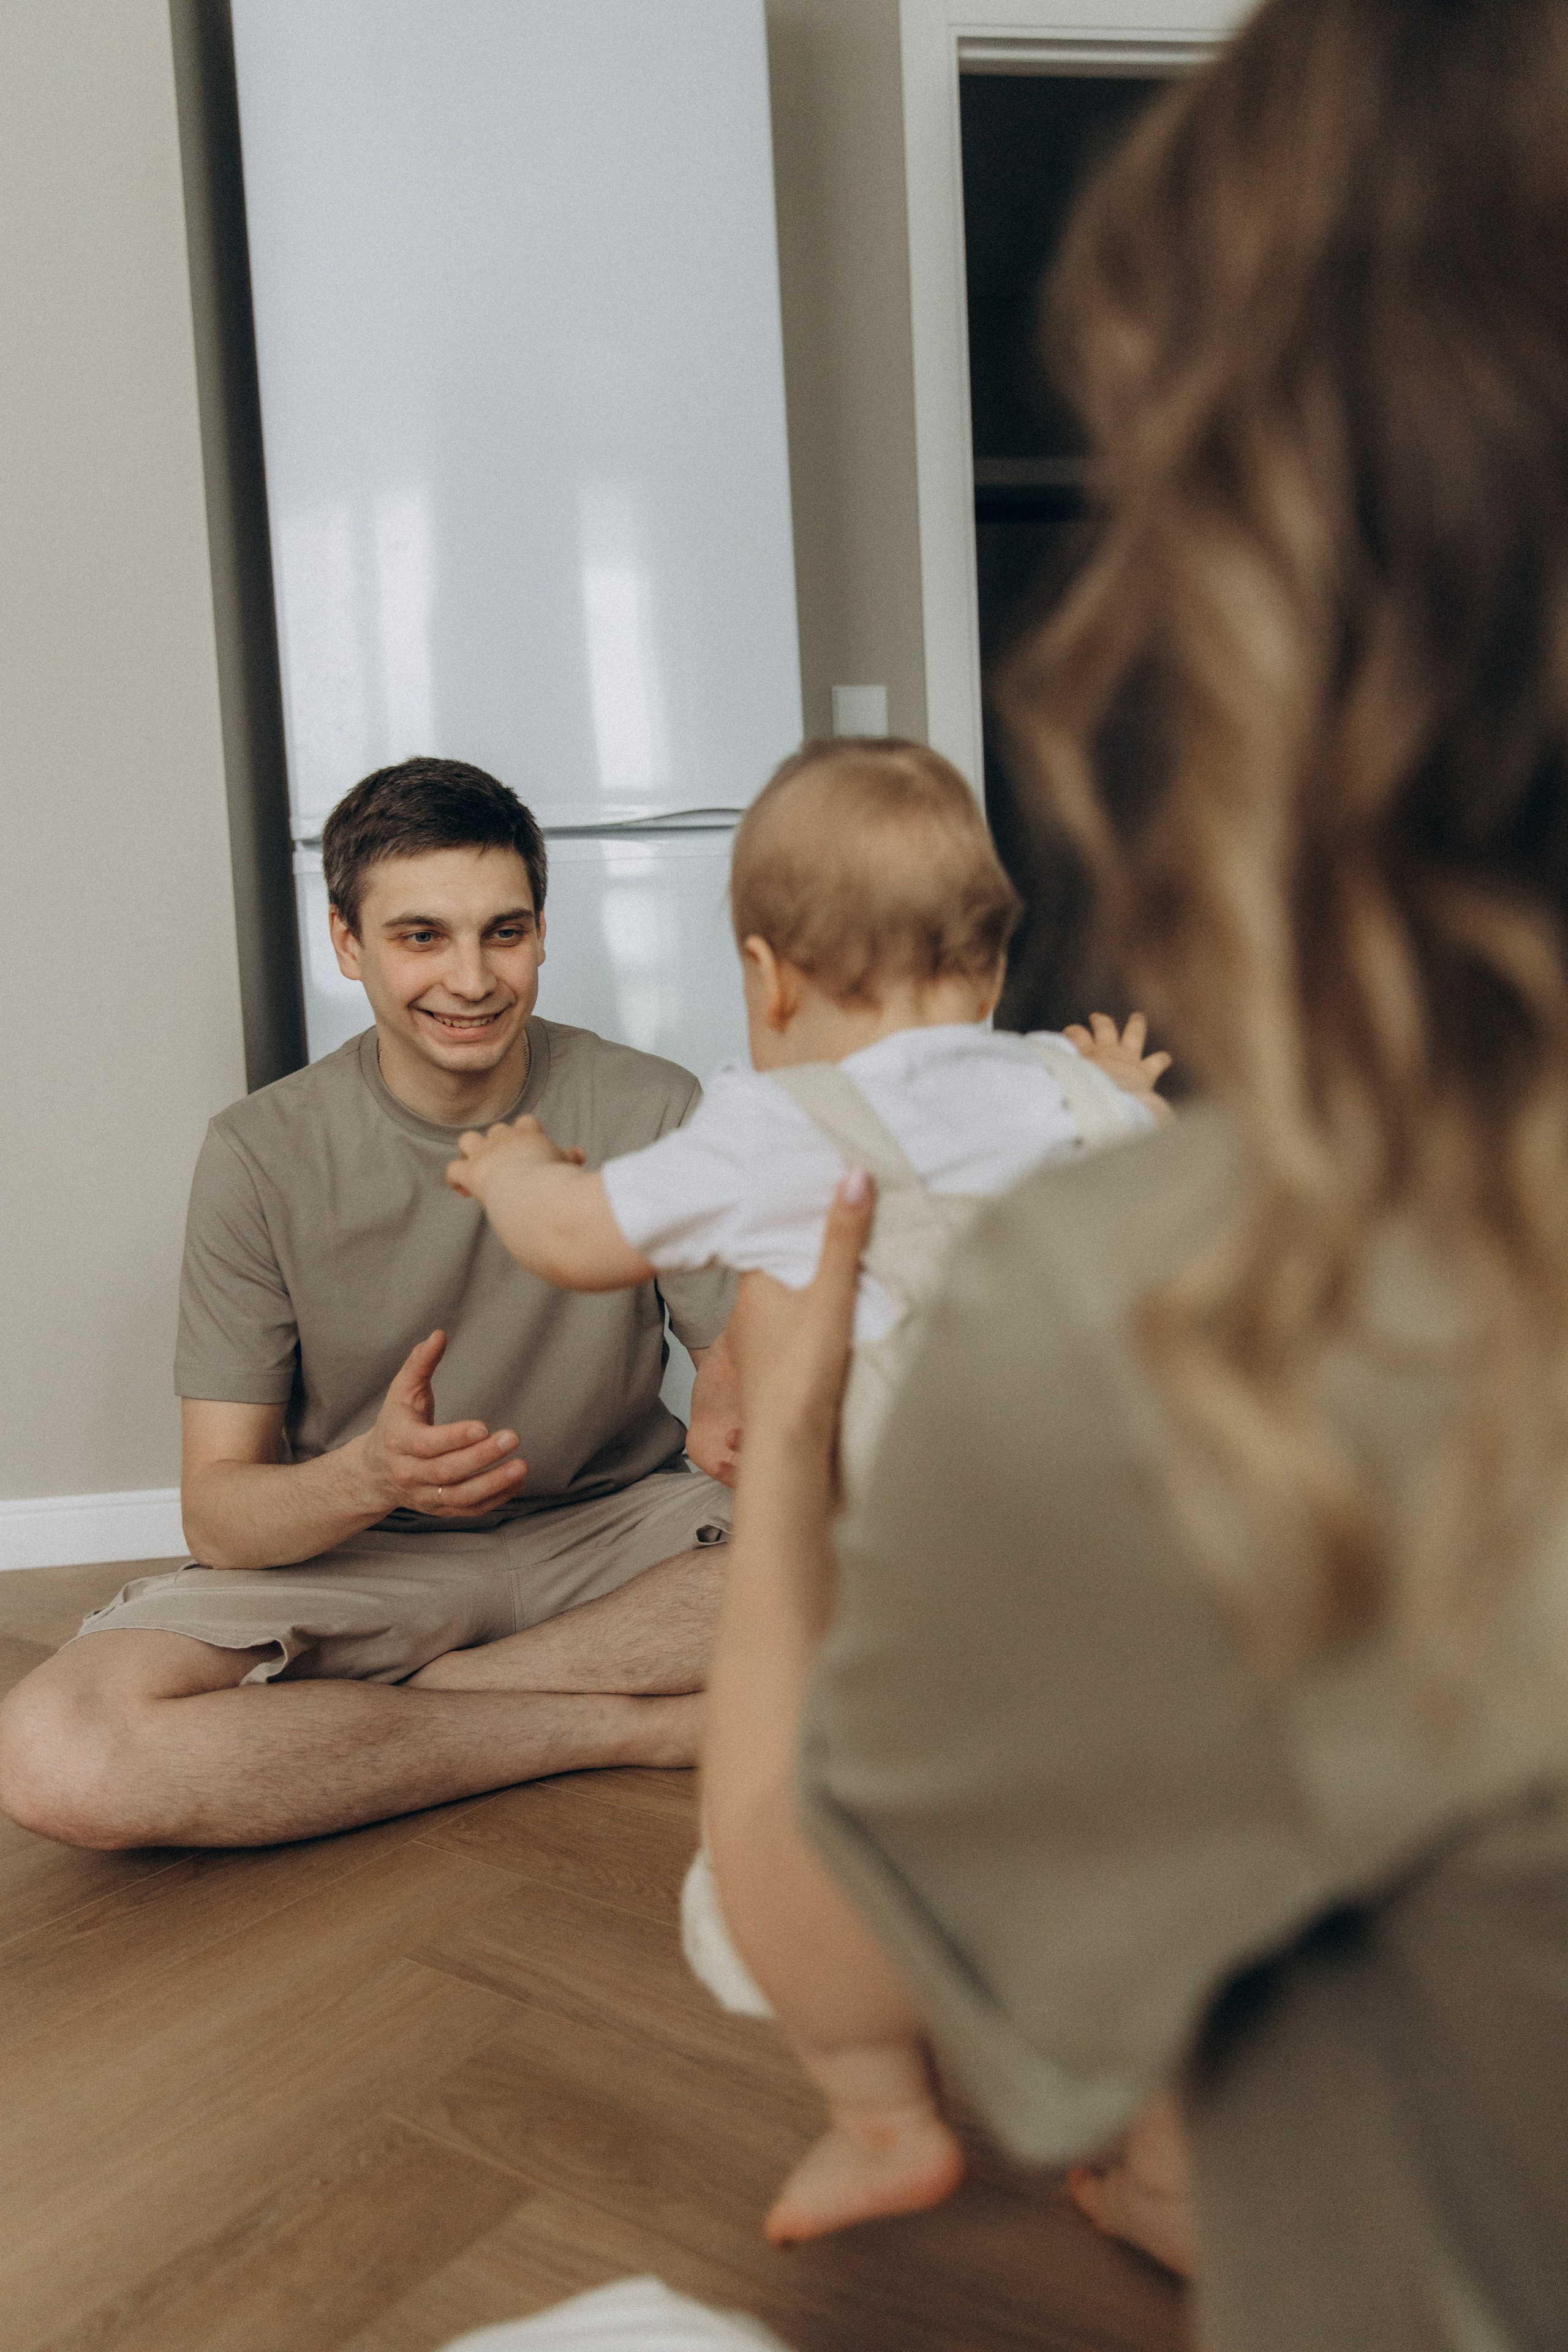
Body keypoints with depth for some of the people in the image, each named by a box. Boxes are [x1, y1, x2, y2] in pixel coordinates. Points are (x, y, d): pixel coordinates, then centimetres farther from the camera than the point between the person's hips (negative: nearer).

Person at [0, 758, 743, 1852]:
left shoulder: (654, 1113, -7)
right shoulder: (262, 1158, -9)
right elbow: (217, 1512, -10)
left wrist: (738, 1420, -33)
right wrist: (370, 1476, -32)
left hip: (613, 1529, 1)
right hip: (358, 1557, 0)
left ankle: (425, 1694, -15)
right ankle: (627, 1723, -18)